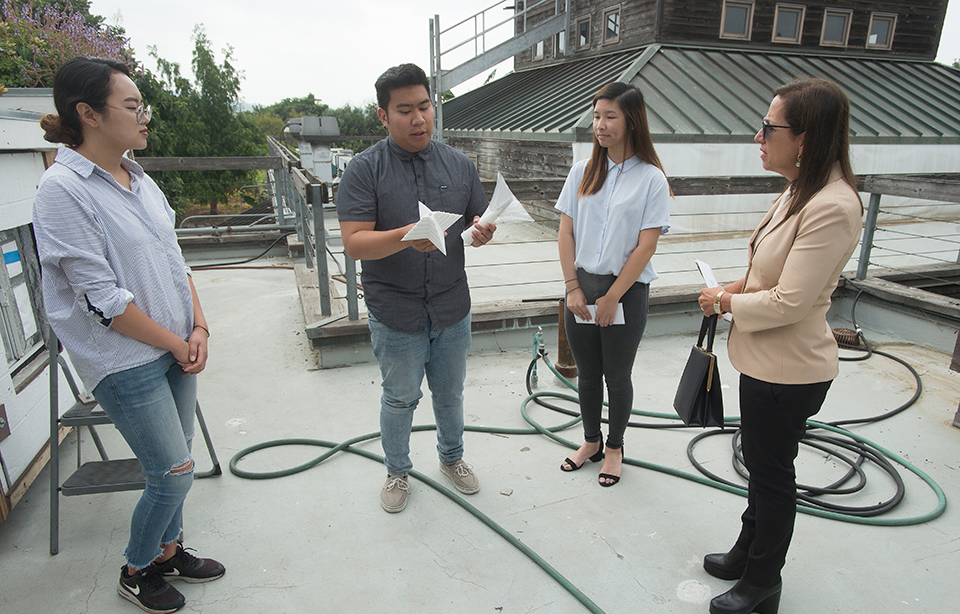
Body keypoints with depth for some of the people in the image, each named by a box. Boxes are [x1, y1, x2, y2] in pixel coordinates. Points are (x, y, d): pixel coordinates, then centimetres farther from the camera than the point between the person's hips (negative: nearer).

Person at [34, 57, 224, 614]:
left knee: (172, 462, 17)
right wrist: (175, 343, -12)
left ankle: (168, 551, 40)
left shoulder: (140, 181, 8)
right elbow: (102, 298, -19)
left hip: (177, 349, 7)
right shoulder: (63, 190, -16)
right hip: (127, 361, -7)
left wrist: (199, 328, 1)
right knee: (176, 471, 1)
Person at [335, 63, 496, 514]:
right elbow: (354, 243, -17)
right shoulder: (364, 170, -9)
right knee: (400, 398, 14)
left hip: (452, 309, 3)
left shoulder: (459, 165, 3)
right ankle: (397, 471, 38)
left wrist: (483, 231, -17)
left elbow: (482, 221, 8)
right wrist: (405, 237, -35)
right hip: (395, 313, -3)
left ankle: (452, 457, 45)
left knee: (450, 394, 20)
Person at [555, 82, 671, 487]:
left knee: (617, 375, 10)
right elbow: (566, 233, 2)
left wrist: (612, 297, -12)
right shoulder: (582, 171, 4)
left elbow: (646, 245, -10)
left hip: (626, 291, -3)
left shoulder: (652, 178, -6)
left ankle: (614, 447, 31)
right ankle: (591, 442, 34)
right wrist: (573, 288, -5)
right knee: (587, 373, 14)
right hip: (581, 286, 3)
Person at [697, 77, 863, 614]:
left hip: (789, 371, -9)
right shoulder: (801, 192, 5)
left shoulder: (833, 207, -26)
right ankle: (748, 553, 46)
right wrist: (741, 287, 2)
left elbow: (789, 303, -26)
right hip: (766, 361, 10)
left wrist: (727, 302, -11)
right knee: (760, 463, 23)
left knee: (772, 473, 9)